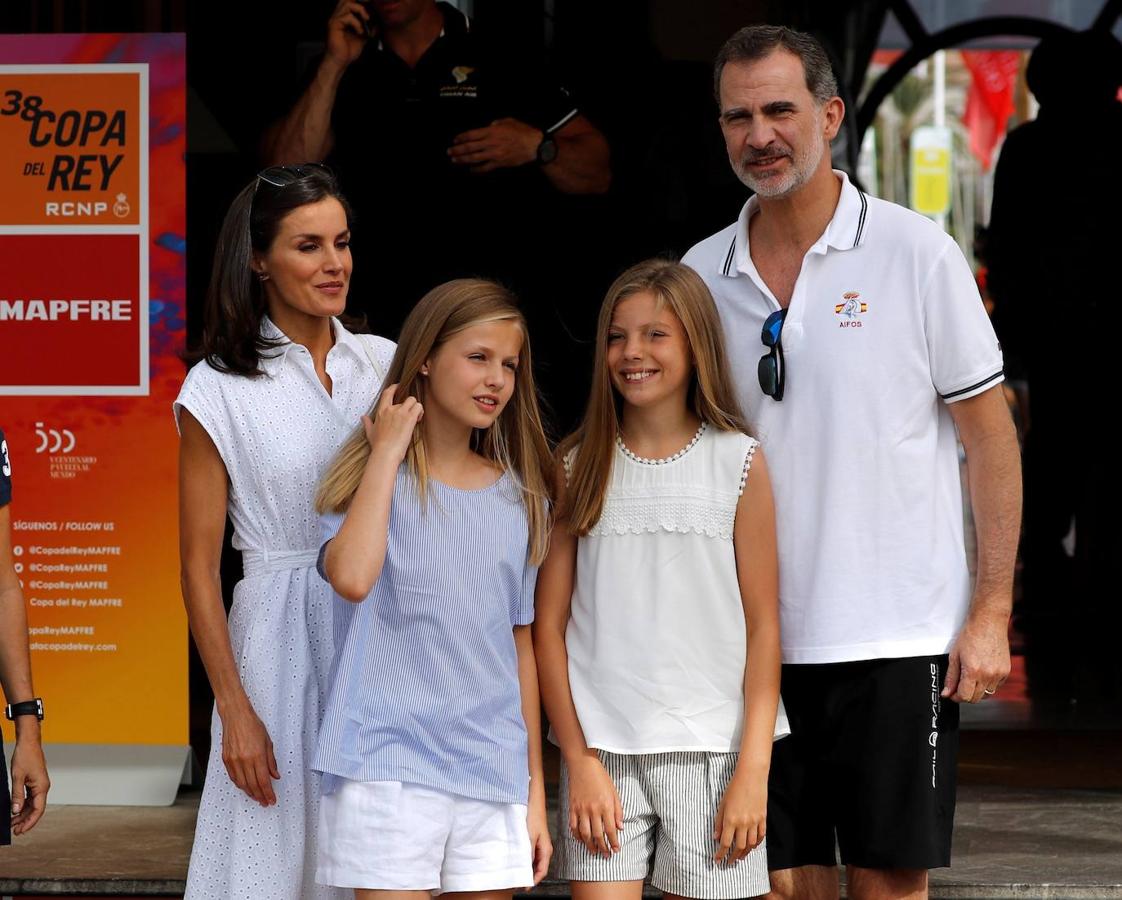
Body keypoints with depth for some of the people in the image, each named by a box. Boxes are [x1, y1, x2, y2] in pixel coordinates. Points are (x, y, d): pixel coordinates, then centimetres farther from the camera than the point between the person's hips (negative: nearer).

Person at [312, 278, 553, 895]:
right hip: (388, 764, -4)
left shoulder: (521, 502, 12)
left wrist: (536, 787, 15)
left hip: (492, 773, 4)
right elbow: (351, 577, -21)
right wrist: (388, 452, -10)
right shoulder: (368, 478, 0)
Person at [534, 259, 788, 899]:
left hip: (711, 751, -1)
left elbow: (763, 626, 1)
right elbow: (549, 626, 4)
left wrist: (753, 768, -7)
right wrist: (580, 761, -5)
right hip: (603, 750, 1)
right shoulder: (579, 467, 6)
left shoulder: (737, 460, 2)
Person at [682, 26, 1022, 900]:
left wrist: (991, 612, -6)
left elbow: (989, 435, -1)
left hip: (899, 638, -3)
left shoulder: (914, 252, -4)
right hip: (757, 640, 3)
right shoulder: (701, 275, 7)